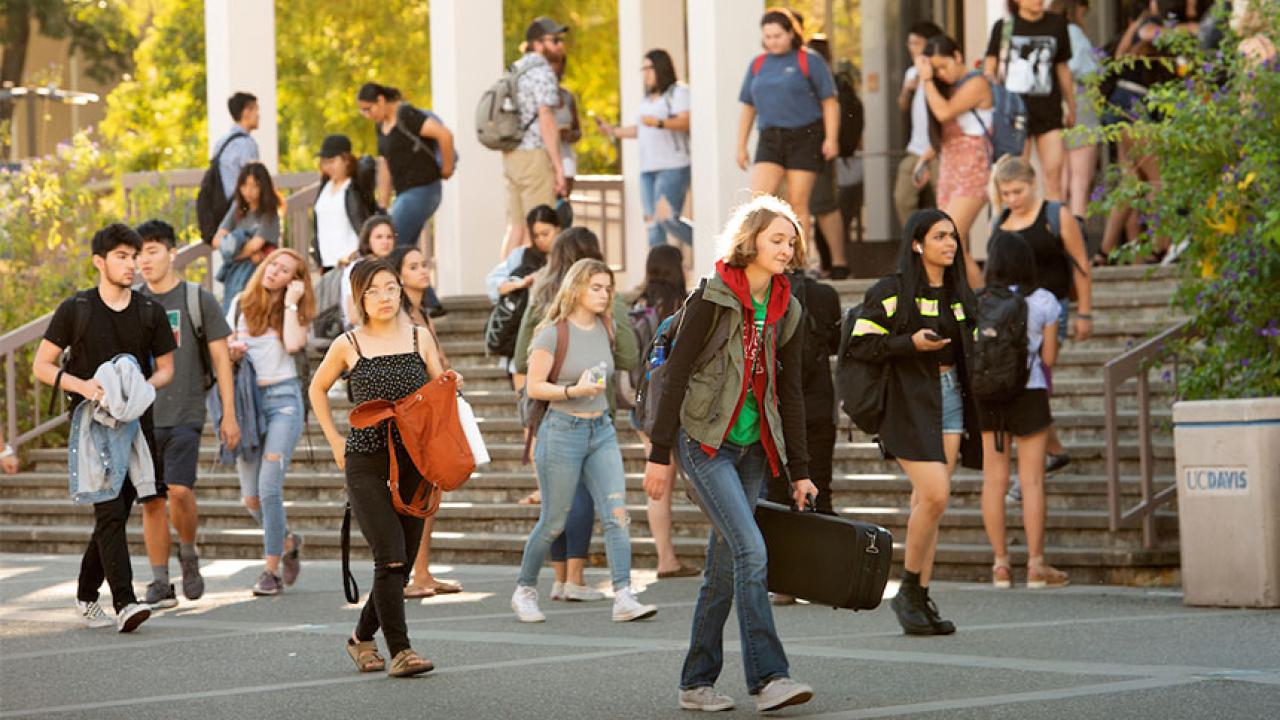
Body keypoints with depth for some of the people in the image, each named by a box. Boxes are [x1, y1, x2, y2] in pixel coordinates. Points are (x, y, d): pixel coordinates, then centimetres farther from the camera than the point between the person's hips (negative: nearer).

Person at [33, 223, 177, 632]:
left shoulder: (149, 313, 8)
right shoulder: (75, 310, 0)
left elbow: (165, 368, 15)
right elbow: (41, 366, 1)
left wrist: (144, 387, -8)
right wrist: (83, 385, -16)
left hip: (135, 419, 4)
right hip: (91, 419, -4)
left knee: (115, 513, 7)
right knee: (110, 511, -15)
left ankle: (86, 596, 24)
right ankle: (124, 603, -22)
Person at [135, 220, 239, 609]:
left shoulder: (198, 300, 1)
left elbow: (221, 358, 3)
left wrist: (229, 415, -1)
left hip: (185, 413, -3)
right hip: (142, 415, 3)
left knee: (179, 490, -17)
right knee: (151, 500, 1)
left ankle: (188, 555, 10)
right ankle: (160, 584, 7)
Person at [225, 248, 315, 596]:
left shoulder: (296, 311, 4)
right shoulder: (241, 304, 10)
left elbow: (293, 344, -15)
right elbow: (226, 347, 17)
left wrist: (290, 303, -9)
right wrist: (232, 352, -5)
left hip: (283, 399, -3)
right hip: (246, 400, 3)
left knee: (269, 488, -14)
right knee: (251, 498, 3)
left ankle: (271, 569, -7)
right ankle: (287, 542, 31)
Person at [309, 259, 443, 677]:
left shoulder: (420, 337, 7)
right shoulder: (348, 345, 1)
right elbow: (317, 389, 17)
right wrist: (334, 440, 10)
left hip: (413, 462, 3)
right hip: (365, 463, -3)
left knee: (402, 563, 6)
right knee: (390, 556, -15)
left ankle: (362, 637, 26)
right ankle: (399, 650, -14)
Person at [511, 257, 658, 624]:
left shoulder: (605, 329, 8)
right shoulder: (554, 332, -10)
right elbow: (534, 387, -11)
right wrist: (573, 391, -21)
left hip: (601, 430, 5)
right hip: (563, 429, -5)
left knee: (616, 514, -9)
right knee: (553, 523, 4)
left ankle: (624, 598, -14)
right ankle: (524, 590, 23)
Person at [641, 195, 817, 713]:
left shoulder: (786, 311, 8)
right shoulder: (713, 299, -10)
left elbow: (790, 393, 13)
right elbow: (675, 376, -9)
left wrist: (798, 471, 11)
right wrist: (659, 454, -11)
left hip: (753, 446, 6)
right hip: (705, 440, -6)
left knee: (725, 566, 7)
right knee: (750, 551, -18)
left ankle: (697, 683, 15)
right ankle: (767, 677, -20)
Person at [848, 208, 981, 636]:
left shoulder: (959, 294, 14)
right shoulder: (891, 292, -6)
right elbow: (861, 345, -9)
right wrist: (910, 344, -19)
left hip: (950, 400, 6)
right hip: (909, 404, -6)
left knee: (928, 503, 4)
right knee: (935, 495, -17)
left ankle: (921, 599, 7)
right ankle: (908, 590, -2)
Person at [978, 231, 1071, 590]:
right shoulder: (1043, 302, -5)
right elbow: (1049, 356, -2)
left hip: (986, 395, 2)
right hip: (1029, 393, -1)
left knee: (994, 479, 6)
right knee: (1031, 479, 2)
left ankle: (1001, 563, 7)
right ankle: (1036, 564, 2)